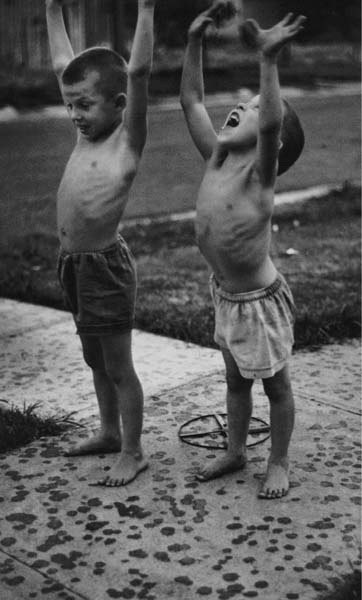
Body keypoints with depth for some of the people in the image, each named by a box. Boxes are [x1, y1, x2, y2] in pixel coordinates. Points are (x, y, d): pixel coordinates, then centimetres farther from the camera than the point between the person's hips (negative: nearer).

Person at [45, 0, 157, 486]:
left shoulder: (128, 139, -11)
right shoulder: (86, 134, 7)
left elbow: (139, 73, -24)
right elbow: (62, 64, 17)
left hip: (105, 263, -8)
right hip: (73, 262, 8)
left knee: (118, 365, 4)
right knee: (94, 358, 21)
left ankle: (133, 453, 18)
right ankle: (110, 432, 39)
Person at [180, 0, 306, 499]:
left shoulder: (260, 172, -22)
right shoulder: (215, 158, -4)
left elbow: (273, 123, -42)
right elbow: (192, 101, -2)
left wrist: (269, 60, -50)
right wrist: (195, 41, -9)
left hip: (261, 298, -7)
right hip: (225, 294, 7)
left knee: (275, 384, 11)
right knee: (235, 378, 22)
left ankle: (279, 463, 28)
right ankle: (236, 452, 40)